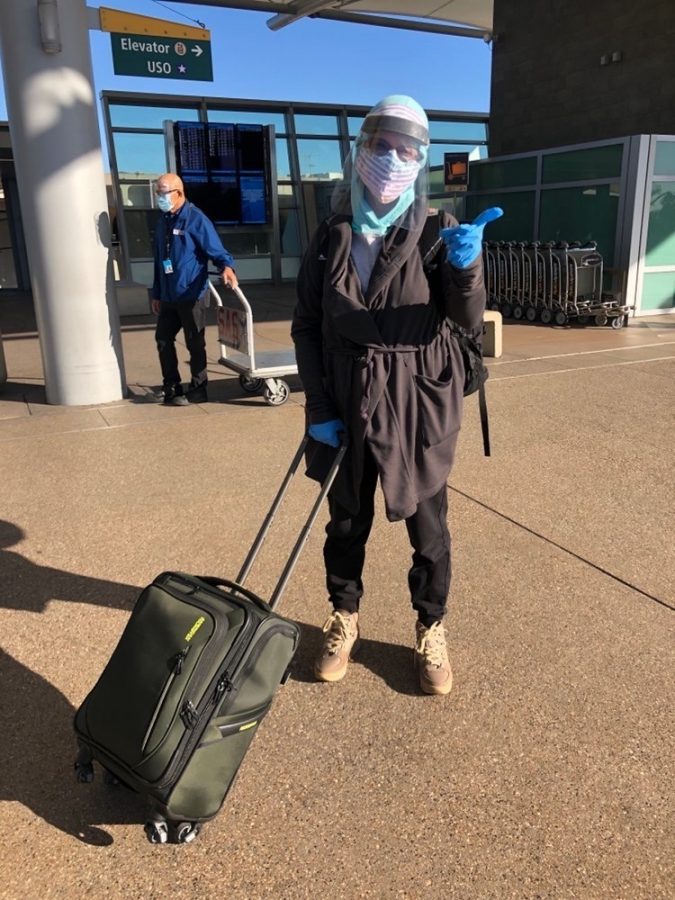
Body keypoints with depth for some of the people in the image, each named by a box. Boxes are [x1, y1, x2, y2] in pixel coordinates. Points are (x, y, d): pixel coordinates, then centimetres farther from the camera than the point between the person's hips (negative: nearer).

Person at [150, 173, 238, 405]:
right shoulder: (163, 221, 12)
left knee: (194, 343, 1)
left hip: (190, 295, -8)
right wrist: (156, 293, 19)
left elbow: (217, 251, -14)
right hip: (168, 296, 8)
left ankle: (197, 391, 13)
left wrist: (226, 266, -36)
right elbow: (159, 260, 18)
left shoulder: (196, 219, -10)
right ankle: (171, 387, 23)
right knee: (163, 339, 11)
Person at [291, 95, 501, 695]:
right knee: (346, 521, 15)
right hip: (346, 406, 2)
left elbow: (468, 319, -11)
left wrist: (467, 266, -32)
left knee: (427, 526, 11)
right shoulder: (331, 236, 2)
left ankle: (431, 629, 32)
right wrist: (318, 407, -4)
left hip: (416, 406, -1)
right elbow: (306, 326, 3)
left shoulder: (434, 231, -3)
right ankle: (344, 618, 37)